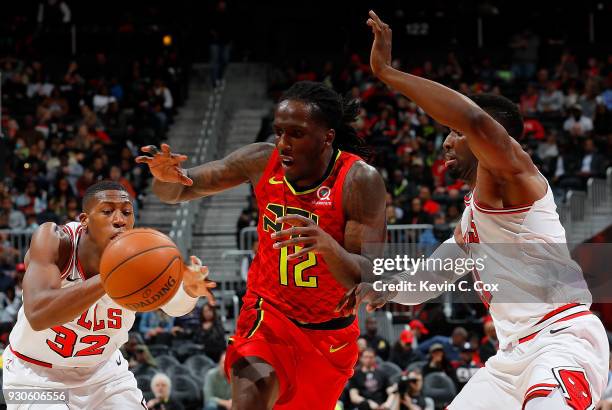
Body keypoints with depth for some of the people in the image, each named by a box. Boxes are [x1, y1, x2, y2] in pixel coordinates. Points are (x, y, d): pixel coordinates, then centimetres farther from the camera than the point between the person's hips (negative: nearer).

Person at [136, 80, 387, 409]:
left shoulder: (360, 181, -23)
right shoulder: (262, 161, -13)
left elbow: (369, 280, -28)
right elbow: (179, 191, -4)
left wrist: (328, 245, -49)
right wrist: (166, 178, -30)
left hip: (331, 329, 0)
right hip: (269, 311, 0)